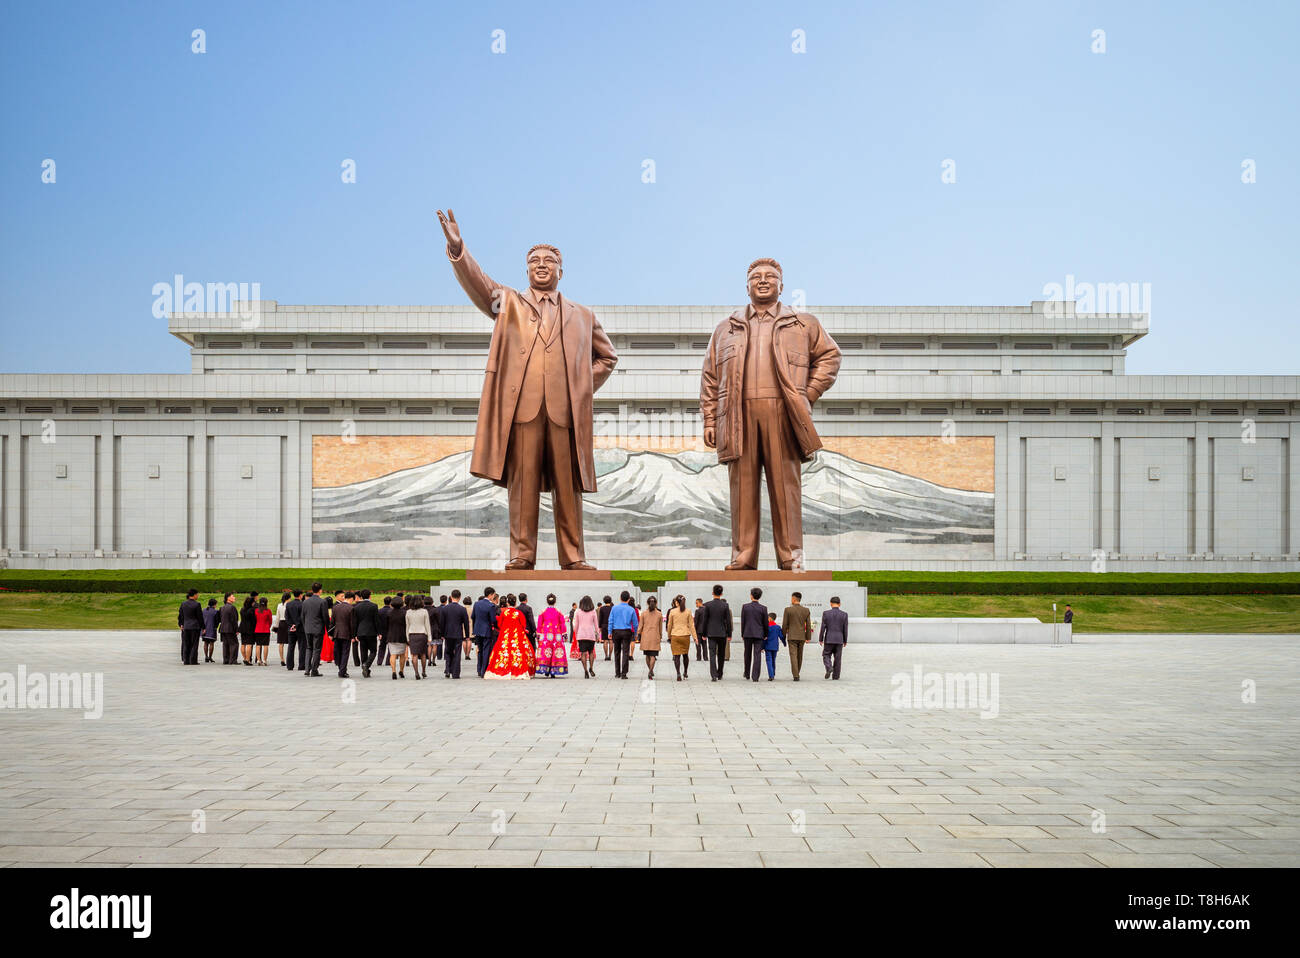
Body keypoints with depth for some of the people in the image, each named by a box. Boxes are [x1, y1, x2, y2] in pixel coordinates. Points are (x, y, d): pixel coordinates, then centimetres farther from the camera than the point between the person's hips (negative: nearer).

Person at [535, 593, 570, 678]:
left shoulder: (543, 611, 2)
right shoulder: (558, 611, 2)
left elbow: (539, 624, 3)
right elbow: (562, 624, 3)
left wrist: (538, 635, 8)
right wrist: (563, 635, 8)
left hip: (545, 635, 0)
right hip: (556, 635, 0)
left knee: (545, 652, 3)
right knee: (556, 652, 2)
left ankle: (545, 669, -8)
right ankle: (553, 672, -1)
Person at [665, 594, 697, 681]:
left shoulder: (672, 611, -3)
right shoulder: (688, 612, -1)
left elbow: (669, 625, 4)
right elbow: (691, 625, -1)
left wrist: (669, 636, 16)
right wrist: (695, 637, 3)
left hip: (675, 636, -2)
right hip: (686, 635, 2)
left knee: (676, 655, 0)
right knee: (685, 654, 17)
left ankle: (678, 674, -12)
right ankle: (685, 673, 29)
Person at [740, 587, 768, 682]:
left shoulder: (745, 606, -4)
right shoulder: (763, 608, -4)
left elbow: (742, 621, -1)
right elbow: (765, 623, 1)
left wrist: (742, 634, 8)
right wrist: (765, 635, 15)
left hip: (747, 634, 1)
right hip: (759, 634, -1)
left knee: (747, 654, 15)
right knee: (757, 655, -2)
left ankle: (747, 674, 27)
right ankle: (755, 676, -8)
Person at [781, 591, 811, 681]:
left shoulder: (788, 609, -8)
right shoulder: (806, 610, 1)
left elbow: (784, 624, -5)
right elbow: (808, 625, 3)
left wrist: (783, 635, 9)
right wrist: (808, 637, 10)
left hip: (791, 636, -4)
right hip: (802, 636, 4)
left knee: (793, 656, -5)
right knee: (800, 656, 16)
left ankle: (795, 676, -13)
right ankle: (796, 673, 28)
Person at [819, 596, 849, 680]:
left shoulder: (826, 613, -7)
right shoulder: (844, 614, -3)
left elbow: (823, 627, -6)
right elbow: (845, 629, 0)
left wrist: (820, 639, 2)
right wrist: (845, 641, 10)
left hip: (828, 639, -1)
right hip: (839, 639, 1)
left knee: (826, 656, 11)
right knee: (837, 658, 9)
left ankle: (829, 668, -16)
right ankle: (836, 676, 10)